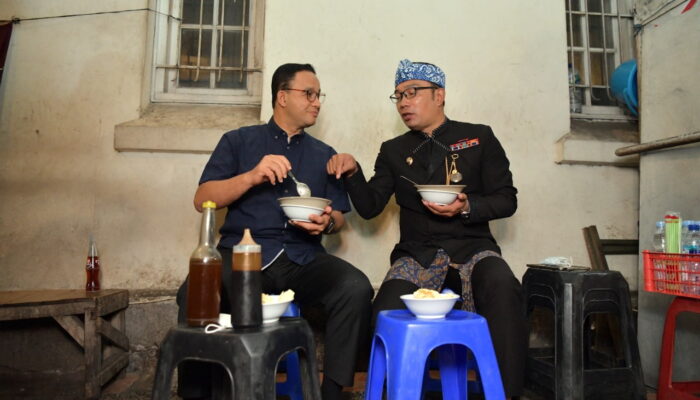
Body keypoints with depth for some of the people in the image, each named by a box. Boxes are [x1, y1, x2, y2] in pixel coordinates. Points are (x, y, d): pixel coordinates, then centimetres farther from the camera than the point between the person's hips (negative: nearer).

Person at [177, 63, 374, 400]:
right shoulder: (238, 141, 12)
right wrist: (251, 176, -13)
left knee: (356, 289, -27)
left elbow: (339, 215, 18)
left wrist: (327, 223, -6)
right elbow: (202, 200, 3)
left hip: (302, 258, 2)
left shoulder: (324, 154, 18)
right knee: (193, 294, -31)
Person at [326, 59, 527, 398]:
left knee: (504, 294, -33)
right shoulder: (393, 150, 15)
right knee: (386, 315, -27)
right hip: (418, 253, 1)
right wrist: (352, 172, -9)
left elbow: (507, 200, 5)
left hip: (472, 247, -1)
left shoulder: (479, 137, 9)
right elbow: (369, 207, 8)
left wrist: (466, 207, -14)